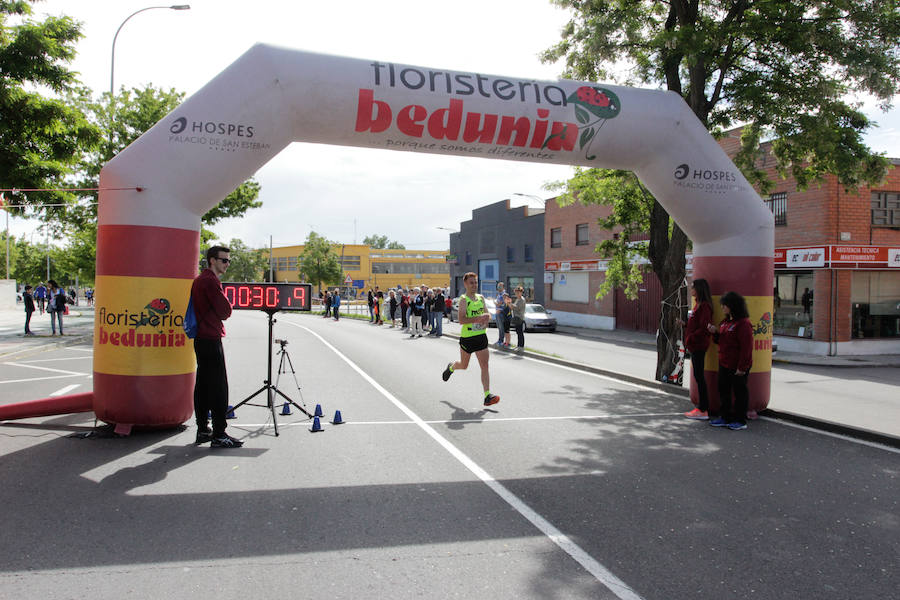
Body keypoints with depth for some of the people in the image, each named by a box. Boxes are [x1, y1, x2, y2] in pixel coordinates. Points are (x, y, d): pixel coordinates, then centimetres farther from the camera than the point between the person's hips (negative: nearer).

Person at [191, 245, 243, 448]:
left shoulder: (199, 280, 18)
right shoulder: (211, 281, -14)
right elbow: (225, 311, -14)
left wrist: (220, 311, 7)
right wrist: (226, 308, 4)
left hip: (201, 338, 11)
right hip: (211, 339, -10)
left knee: (203, 385, 13)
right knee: (218, 388, -7)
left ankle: (203, 430, 20)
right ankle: (219, 435, -4)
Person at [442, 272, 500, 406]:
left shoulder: (481, 298, 8)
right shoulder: (463, 299, -12)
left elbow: (487, 314, 17)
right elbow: (461, 320, -22)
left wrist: (487, 318, -7)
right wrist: (478, 318, -32)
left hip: (481, 336, 4)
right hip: (467, 337, -4)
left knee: (484, 366, -7)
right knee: (463, 366, 15)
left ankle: (487, 396, -9)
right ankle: (451, 367, 50)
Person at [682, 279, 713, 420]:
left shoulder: (704, 306, -16)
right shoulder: (698, 304, 16)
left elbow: (704, 328, -22)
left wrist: (690, 339, -17)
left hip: (699, 346, -10)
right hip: (695, 346, 10)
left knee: (699, 377, -6)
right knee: (698, 376, 13)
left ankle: (703, 411, -1)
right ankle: (701, 407, 20)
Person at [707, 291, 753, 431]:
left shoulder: (743, 323, -18)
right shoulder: (725, 322, 12)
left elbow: (746, 347, -20)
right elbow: (720, 341, 23)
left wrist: (742, 367, -21)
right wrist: (714, 333, 2)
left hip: (737, 366, -9)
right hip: (724, 364, 9)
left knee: (740, 391, 3)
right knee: (723, 390, 14)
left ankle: (741, 421, 13)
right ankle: (725, 417, 24)